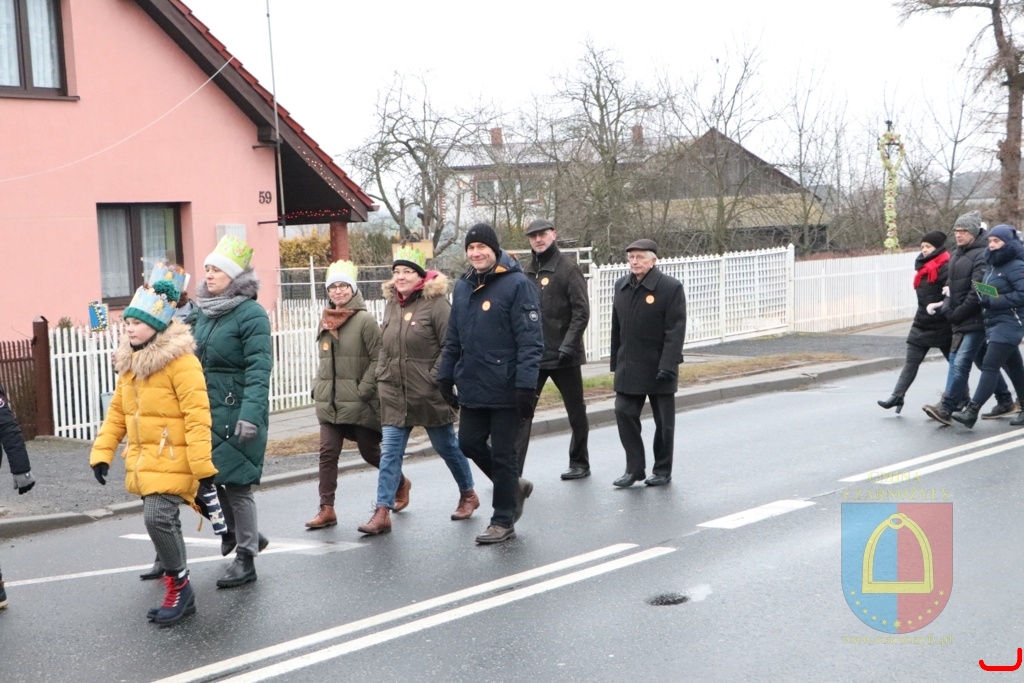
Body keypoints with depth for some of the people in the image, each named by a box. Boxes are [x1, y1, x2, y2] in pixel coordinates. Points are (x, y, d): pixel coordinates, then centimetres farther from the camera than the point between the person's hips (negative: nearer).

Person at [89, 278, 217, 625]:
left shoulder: (179, 361, -16)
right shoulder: (129, 361, 10)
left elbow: (197, 416, -20)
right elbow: (117, 412, 16)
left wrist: (203, 466, -23)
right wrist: (102, 452, 8)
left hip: (172, 458, -8)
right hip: (142, 459, 8)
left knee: (159, 518, -17)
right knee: (160, 520, 15)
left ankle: (180, 588, -2)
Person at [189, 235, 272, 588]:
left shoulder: (251, 314, -12)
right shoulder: (201, 311, 10)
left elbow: (259, 368, -19)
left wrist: (251, 412, -27)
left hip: (236, 412, -7)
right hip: (204, 410, 7)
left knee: (236, 483, -1)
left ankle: (246, 558, 11)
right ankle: (245, 535, 32)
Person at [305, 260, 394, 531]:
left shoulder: (364, 320, -9)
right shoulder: (326, 322, 11)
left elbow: (379, 359, -13)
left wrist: (363, 390, -18)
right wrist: (318, 387, 10)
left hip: (359, 404, -5)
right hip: (330, 403, 5)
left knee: (370, 452, 7)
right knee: (328, 453, -3)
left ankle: (400, 483, 34)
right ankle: (327, 509, 1)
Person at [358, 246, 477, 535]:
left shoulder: (436, 303, -11)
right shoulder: (392, 305, 10)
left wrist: (436, 379, -16)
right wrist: (382, 376, 11)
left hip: (429, 395, -5)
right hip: (395, 395, 5)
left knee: (447, 446, 12)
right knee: (389, 452, -2)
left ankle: (468, 495, 33)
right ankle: (383, 512, -3)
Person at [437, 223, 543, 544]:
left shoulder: (516, 284, -11)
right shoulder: (463, 286, 10)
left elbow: (530, 340, -15)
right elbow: (453, 338, 16)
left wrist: (526, 385, -21)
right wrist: (446, 376, 12)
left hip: (505, 388, -7)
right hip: (472, 387, 7)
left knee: (503, 453, 2)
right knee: (469, 443, 11)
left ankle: (503, 521, 13)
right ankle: (514, 486, 33)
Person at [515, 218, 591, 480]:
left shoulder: (568, 269, -6)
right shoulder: (526, 272, 10)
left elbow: (581, 312, -11)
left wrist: (568, 345, -19)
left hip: (564, 356, -4)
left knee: (576, 410, 11)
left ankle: (580, 463, 27)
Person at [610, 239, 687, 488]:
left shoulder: (671, 288, -10)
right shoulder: (621, 286, 8)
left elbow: (676, 330, -14)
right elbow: (617, 327, 12)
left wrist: (667, 365, -20)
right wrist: (616, 362, 10)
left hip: (658, 366, -4)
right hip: (629, 367, 5)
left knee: (663, 421, 6)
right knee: (624, 413, -1)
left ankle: (662, 470, 19)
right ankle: (634, 468, 10)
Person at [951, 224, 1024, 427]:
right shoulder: (993, 265, 14)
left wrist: (993, 302, -21)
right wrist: (984, 301, 4)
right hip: (994, 322, 9)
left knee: (990, 366, -12)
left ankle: (972, 411, -15)